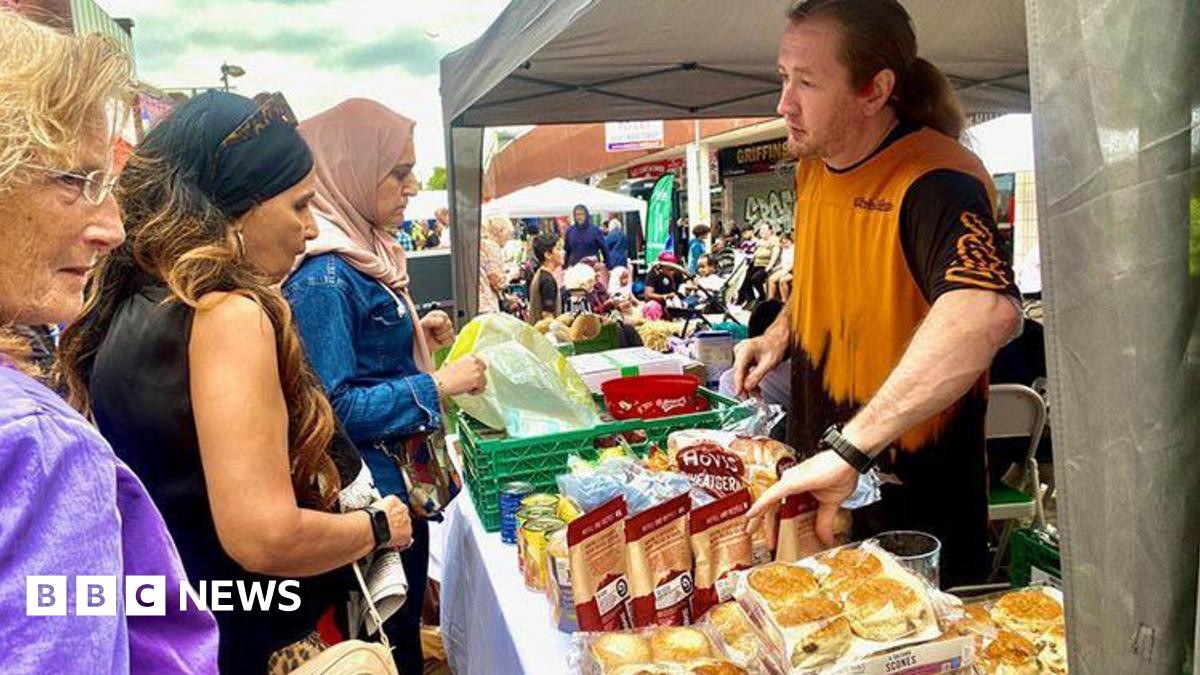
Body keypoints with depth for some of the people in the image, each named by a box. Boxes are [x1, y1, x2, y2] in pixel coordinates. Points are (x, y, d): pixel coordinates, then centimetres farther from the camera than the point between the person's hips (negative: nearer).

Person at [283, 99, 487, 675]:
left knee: (404, 628, 24)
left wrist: (417, 332, 5)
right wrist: (437, 385, -22)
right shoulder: (323, 275, -22)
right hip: (371, 494, -9)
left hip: (397, 480, 9)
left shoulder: (363, 255, 7)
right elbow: (333, 407, -25)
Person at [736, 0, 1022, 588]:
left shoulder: (934, 180, -25)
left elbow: (988, 311, -46)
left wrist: (846, 450, -48)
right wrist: (781, 334, 1)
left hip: (913, 504, -7)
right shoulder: (813, 169, 2)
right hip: (817, 476, 8)